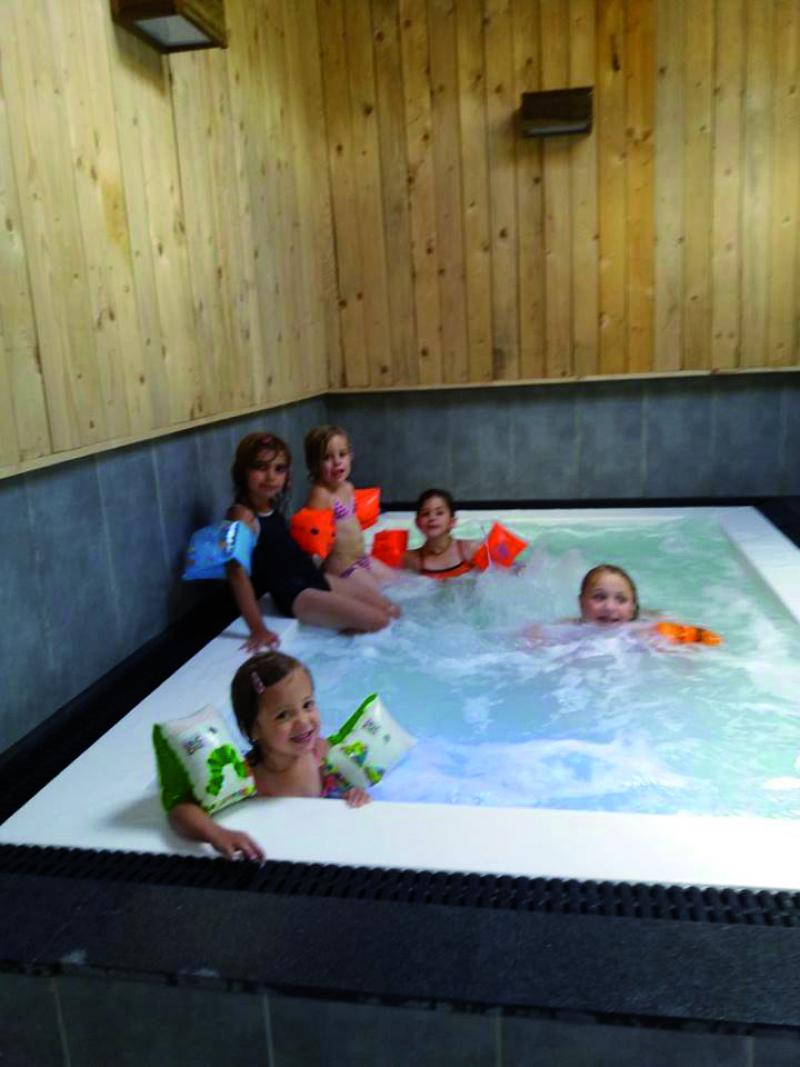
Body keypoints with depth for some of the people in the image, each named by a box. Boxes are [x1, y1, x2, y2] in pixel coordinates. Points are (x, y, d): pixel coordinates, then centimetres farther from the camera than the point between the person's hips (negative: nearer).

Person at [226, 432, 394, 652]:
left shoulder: (272, 508, 7)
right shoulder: (242, 515, -20)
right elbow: (237, 572, -27)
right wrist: (258, 629, -31)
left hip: (314, 578, 9)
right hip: (294, 595, -9)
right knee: (376, 620, -13)